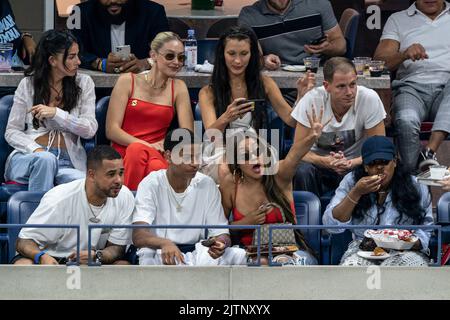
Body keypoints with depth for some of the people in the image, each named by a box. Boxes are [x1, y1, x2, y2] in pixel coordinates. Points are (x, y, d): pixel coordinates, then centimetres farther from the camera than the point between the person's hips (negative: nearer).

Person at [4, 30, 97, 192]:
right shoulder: (28, 84, 8)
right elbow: (12, 132, 7)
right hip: (29, 157, 0)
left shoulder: (84, 83, 10)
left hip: (68, 162, 0)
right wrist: (35, 149, -14)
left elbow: (90, 130, 1)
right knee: (46, 158, -39)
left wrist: (56, 113, -12)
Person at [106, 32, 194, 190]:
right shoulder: (128, 81, 7)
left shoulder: (178, 88, 14)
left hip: (158, 157, 0)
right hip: (123, 156, 0)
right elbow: (111, 130, 0)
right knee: (137, 148, -38)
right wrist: (146, 145, -14)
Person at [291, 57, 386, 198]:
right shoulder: (312, 100, -17)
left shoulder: (370, 99, -18)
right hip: (320, 162, 0)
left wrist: (351, 163, -32)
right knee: (302, 171, -31)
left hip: (355, 165, 0)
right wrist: (327, 161, -34)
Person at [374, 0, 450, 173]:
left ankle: (430, 151, -44)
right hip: (413, 86, -1)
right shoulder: (398, 20, 21)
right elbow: (380, 60, 9)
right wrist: (405, 54, -13)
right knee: (406, 121, -36)